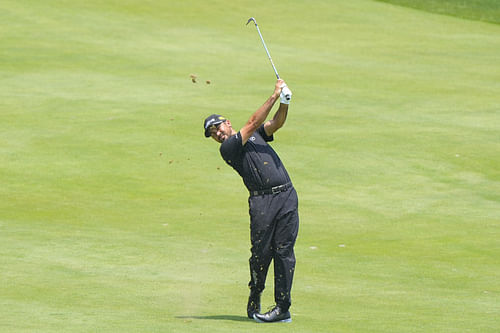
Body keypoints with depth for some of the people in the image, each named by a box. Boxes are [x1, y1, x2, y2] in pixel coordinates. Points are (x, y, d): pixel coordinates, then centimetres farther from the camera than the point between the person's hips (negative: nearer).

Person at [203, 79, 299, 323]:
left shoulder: (256, 136, 23)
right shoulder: (227, 148, 2)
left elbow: (276, 123, 10)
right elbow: (253, 123, -4)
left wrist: (284, 103, -10)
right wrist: (274, 96, -4)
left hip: (287, 196, 4)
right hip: (261, 200, -4)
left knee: (284, 251, -2)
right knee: (261, 252, -8)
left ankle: (282, 308, -2)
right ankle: (254, 302, 10)